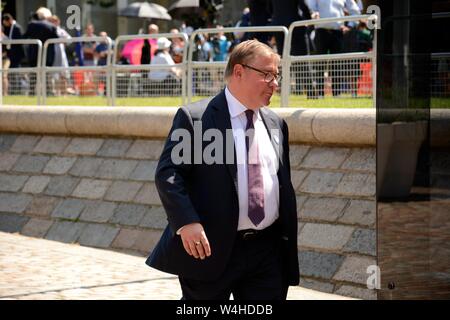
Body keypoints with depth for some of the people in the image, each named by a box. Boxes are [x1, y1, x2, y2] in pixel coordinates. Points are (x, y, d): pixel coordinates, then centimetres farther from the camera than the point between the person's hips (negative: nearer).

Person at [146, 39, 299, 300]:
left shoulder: (276, 124, 13)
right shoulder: (193, 118, -6)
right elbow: (168, 174, -11)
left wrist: (289, 240, 14)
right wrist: (186, 223, -22)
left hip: (268, 251, 5)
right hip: (210, 250, -5)